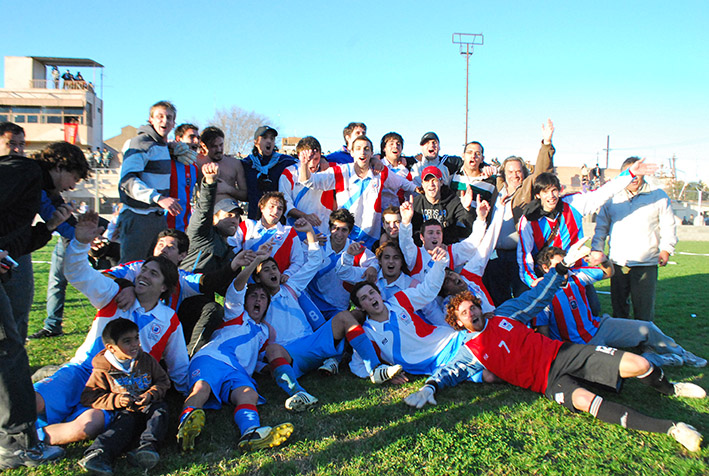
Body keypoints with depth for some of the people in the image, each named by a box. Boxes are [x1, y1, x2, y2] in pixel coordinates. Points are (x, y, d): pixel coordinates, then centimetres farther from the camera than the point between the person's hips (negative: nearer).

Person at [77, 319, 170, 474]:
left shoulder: (146, 360, 6)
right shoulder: (103, 370, -2)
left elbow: (163, 381, 11)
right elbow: (89, 397, -4)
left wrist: (151, 394, -11)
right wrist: (116, 401, -18)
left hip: (147, 407, 2)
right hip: (124, 411, -2)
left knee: (159, 408, -28)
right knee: (125, 422, -32)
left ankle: (147, 446, -49)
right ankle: (98, 454, -56)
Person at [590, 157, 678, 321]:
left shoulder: (659, 196, 6)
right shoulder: (612, 198, 11)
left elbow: (668, 225, 6)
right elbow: (601, 226, 14)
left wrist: (666, 248, -5)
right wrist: (597, 249, 3)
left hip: (646, 264, -2)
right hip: (617, 263, 3)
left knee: (644, 309, -2)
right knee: (618, 305, 11)